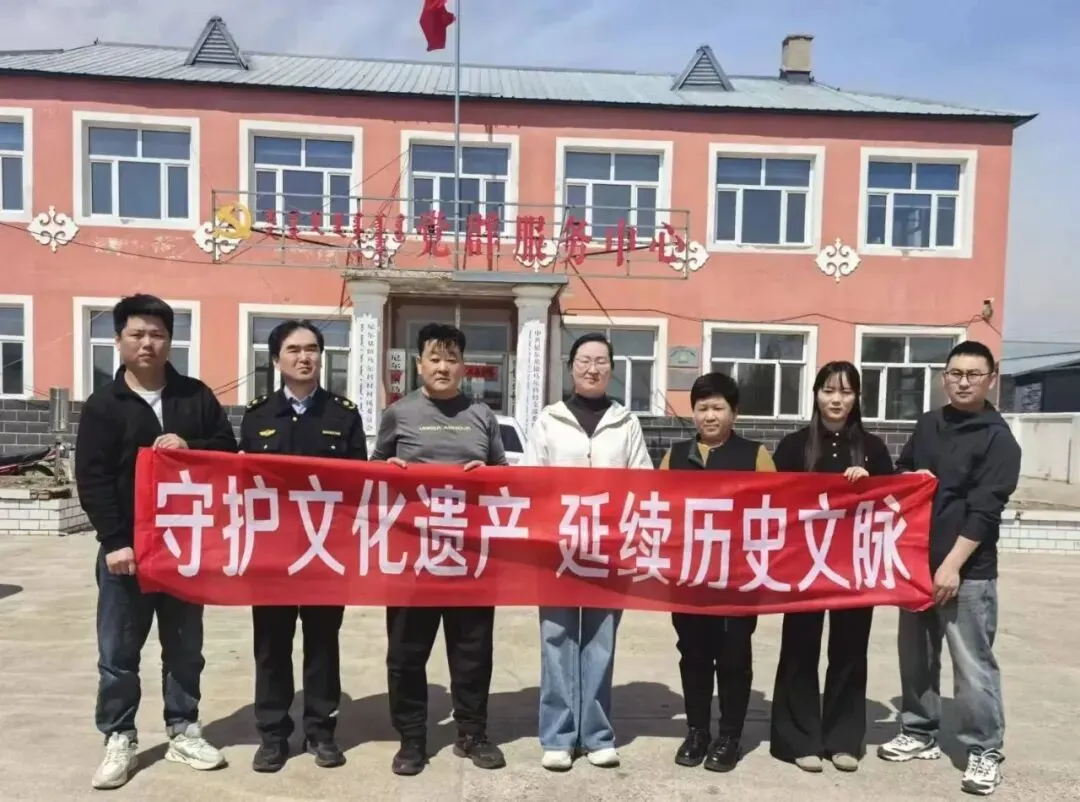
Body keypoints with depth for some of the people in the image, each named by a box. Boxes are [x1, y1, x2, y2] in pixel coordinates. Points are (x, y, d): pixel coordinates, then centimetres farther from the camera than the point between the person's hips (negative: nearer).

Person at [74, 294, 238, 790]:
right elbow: (92, 480, -8)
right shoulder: (103, 406, -3)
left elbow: (228, 449, 5)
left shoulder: (196, 396, 5)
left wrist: (189, 448, -15)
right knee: (119, 651, 7)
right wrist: (114, 541, -15)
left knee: (185, 646, 12)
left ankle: (183, 732, 27)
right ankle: (119, 738, 23)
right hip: (127, 547, -2)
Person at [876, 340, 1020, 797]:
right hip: (917, 562, 6)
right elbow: (901, 473, 24)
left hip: (968, 570, -6)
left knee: (972, 663, -2)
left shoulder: (998, 438, -7)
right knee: (915, 654, 13)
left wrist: (952, 565, -19)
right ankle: (919, 734, 28)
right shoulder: (928, 425, 10)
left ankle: (985, 751, 14)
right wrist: (905, 481, 0)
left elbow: (984, 510, -14)